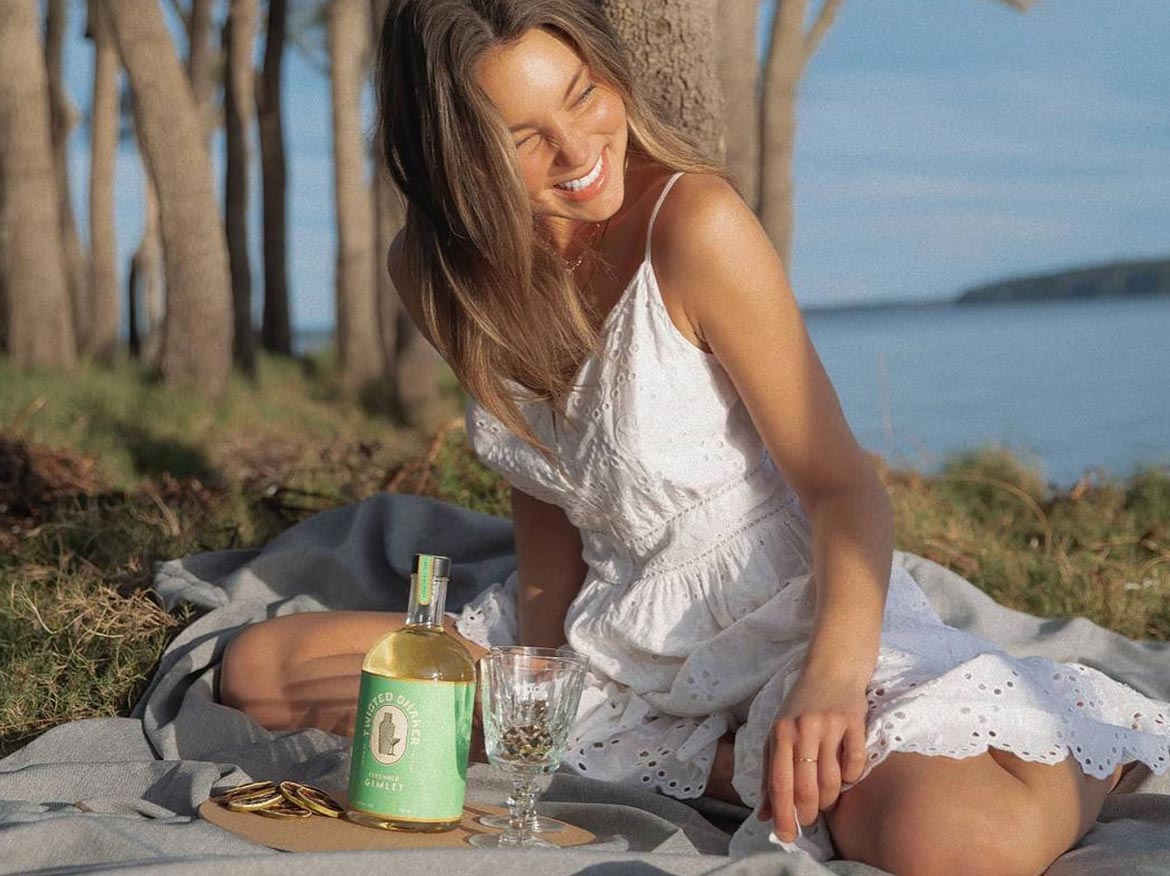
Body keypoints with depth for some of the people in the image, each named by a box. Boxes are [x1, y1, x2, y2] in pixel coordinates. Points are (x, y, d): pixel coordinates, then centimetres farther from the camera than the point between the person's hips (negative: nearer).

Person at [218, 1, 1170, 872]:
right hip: (611, 618, 8)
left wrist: (832, 677, -36)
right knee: (258, 667, 1)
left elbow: (840, 480, -18)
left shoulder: (694, 224, -21)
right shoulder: (430, 271, -3)